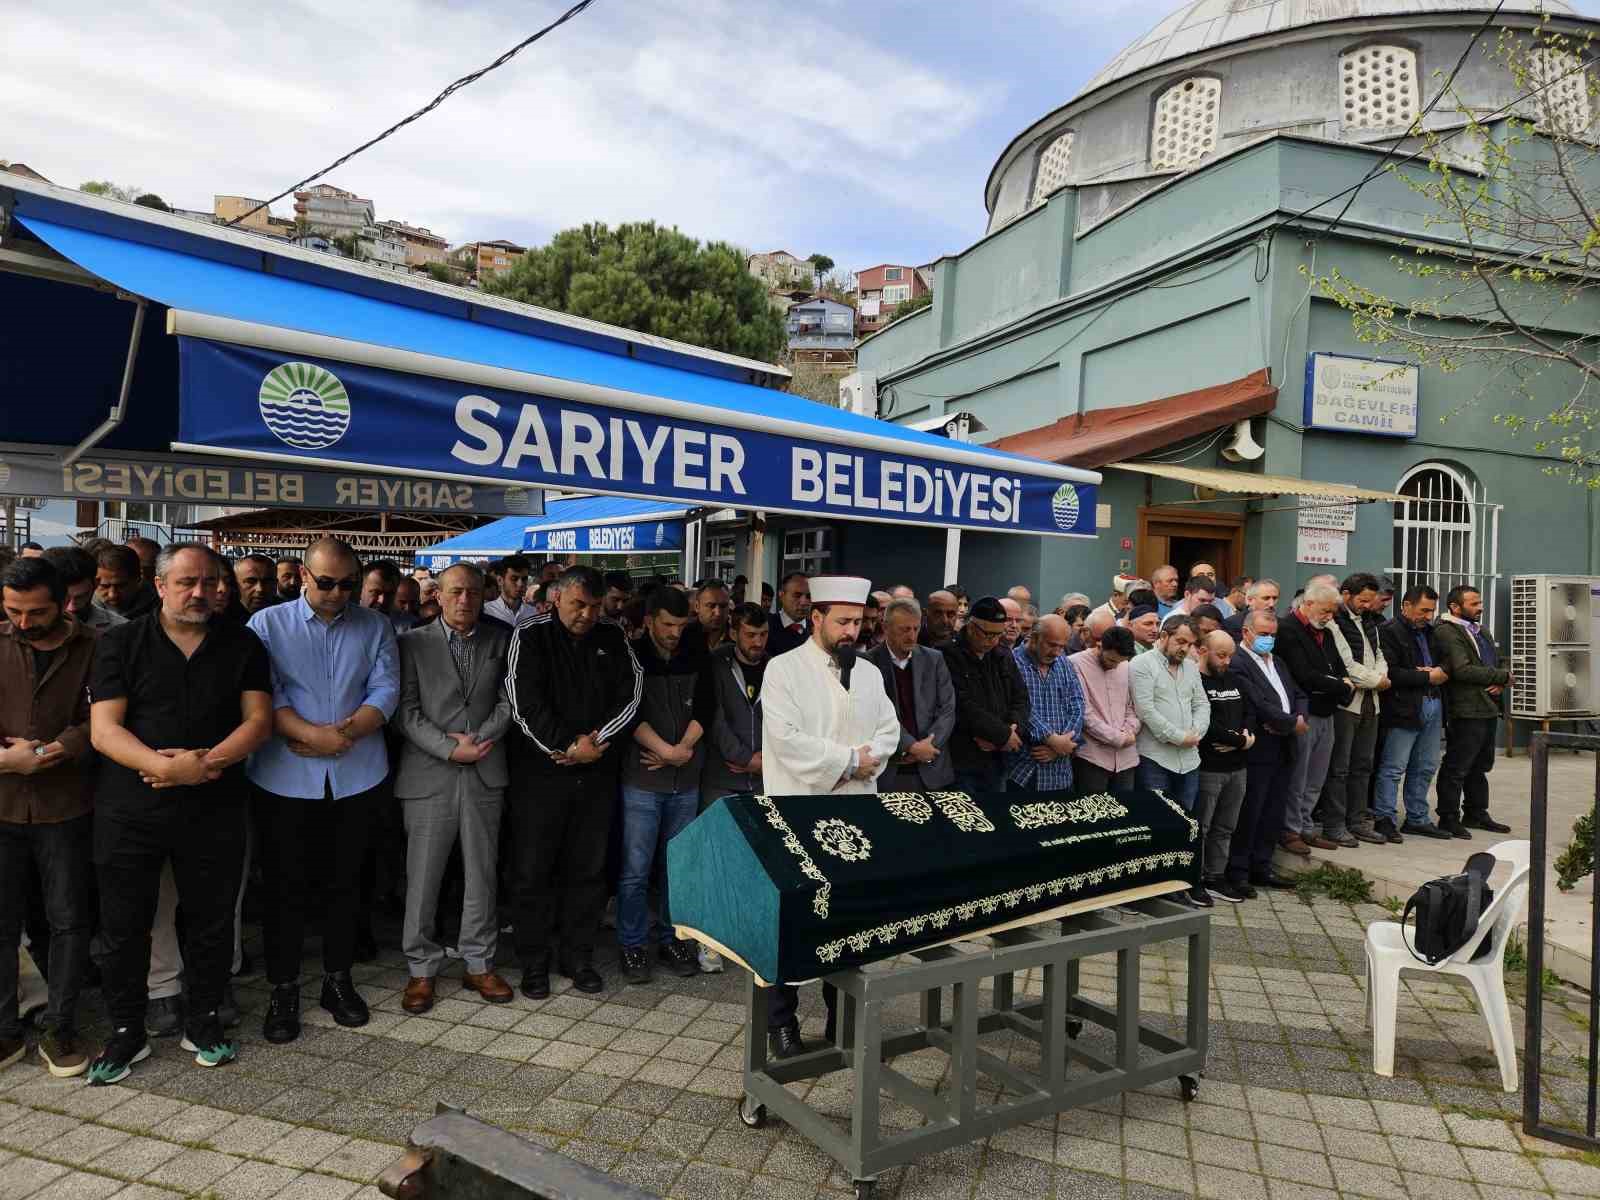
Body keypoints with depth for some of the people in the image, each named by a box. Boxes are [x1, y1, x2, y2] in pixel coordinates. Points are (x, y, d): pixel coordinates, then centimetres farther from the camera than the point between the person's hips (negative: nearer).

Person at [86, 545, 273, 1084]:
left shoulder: (242, 646, 4)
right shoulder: (121, 644, 0)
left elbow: (259, 720, -2)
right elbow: (103, 729, -8)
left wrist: (207, 763, -18)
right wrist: (166, 766, -23)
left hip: (214, 810, 1)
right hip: (130, 811, -1)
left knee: (211, 921, 11)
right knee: (122, 927, 9)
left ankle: (203, 1022, 29)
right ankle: (127, 1032, 28)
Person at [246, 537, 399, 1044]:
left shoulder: (375, 626, 5)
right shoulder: (268, 624, 0)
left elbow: (385, 691, -3)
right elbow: (262, 696, -10)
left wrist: (344, 734, -17)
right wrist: (314, 735, -20)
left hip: (355, 778, 2)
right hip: (285, 779, -1)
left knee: (344, 883, 13)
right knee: (285, 886, 7)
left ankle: (338, 979, 27)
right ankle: (283, 989, 21)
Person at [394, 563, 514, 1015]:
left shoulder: (500, 640, 6)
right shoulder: (413, 642, 0)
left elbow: (508, 701, 3)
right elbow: (406, 710, -5)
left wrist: (479, 738, -11)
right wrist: (450, 748, -13)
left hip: (485, 773, 2)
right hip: (429, 773, -2)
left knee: (482, 875, 10)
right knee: (422, 877, 4)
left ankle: (479, 964, 22)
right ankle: (421, 969, 18)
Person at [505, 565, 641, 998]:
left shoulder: (613, 638, 6)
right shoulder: (531, 637, -4)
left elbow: (629, 696, 0)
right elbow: (526, 704, -13)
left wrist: (595, 742, -12)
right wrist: (567, 745, -15)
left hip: (596, 773, 3)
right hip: (540, 772, -3)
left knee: (588, 869, 10)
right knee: (534, 870, 5)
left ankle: (579, 957, 24)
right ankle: (534, 962, 19)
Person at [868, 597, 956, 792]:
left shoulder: (934, 659, 6)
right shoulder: (869, 662, -5)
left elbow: (948, 709, 4)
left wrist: (926, 747, -8)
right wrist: (911, 746, -14)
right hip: (887, 771, -2)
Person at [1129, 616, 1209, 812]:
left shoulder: (1191, 667, 15)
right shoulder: (1142, 664, -8)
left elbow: (1202, 705, 13)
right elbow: (1146, 710, -15)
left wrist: (1195, 733, -6)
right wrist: (1179, 737, -12)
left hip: (1189, 759, 6)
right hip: (1154, 759, -6)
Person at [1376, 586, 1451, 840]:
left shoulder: (1429, 631, 17)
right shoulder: (1389, 632, -9)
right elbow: (1391, 673, -19)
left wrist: (1441, 672, -2)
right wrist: (1427, 678, -13)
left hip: (1433, 706, 9)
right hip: (1404, 709, -8)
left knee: (1426, 767, 14)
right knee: (1393, 767, -5)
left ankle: (1417, 818, 24)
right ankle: (1384, 819, 1)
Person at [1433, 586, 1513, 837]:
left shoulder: (1482, 631, 19)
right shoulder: (1446, 632, -13)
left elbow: (1497, 662, 19)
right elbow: (1462, 670, -22)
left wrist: (1500, 683, -4)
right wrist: (1503, 677, -12)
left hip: (1488, 709, 10)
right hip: (1465, 710, -10)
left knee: (1480, 765, 18)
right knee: (1456, 767, -3)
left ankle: (1476, 813, 30)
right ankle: (1449, 818, 5)